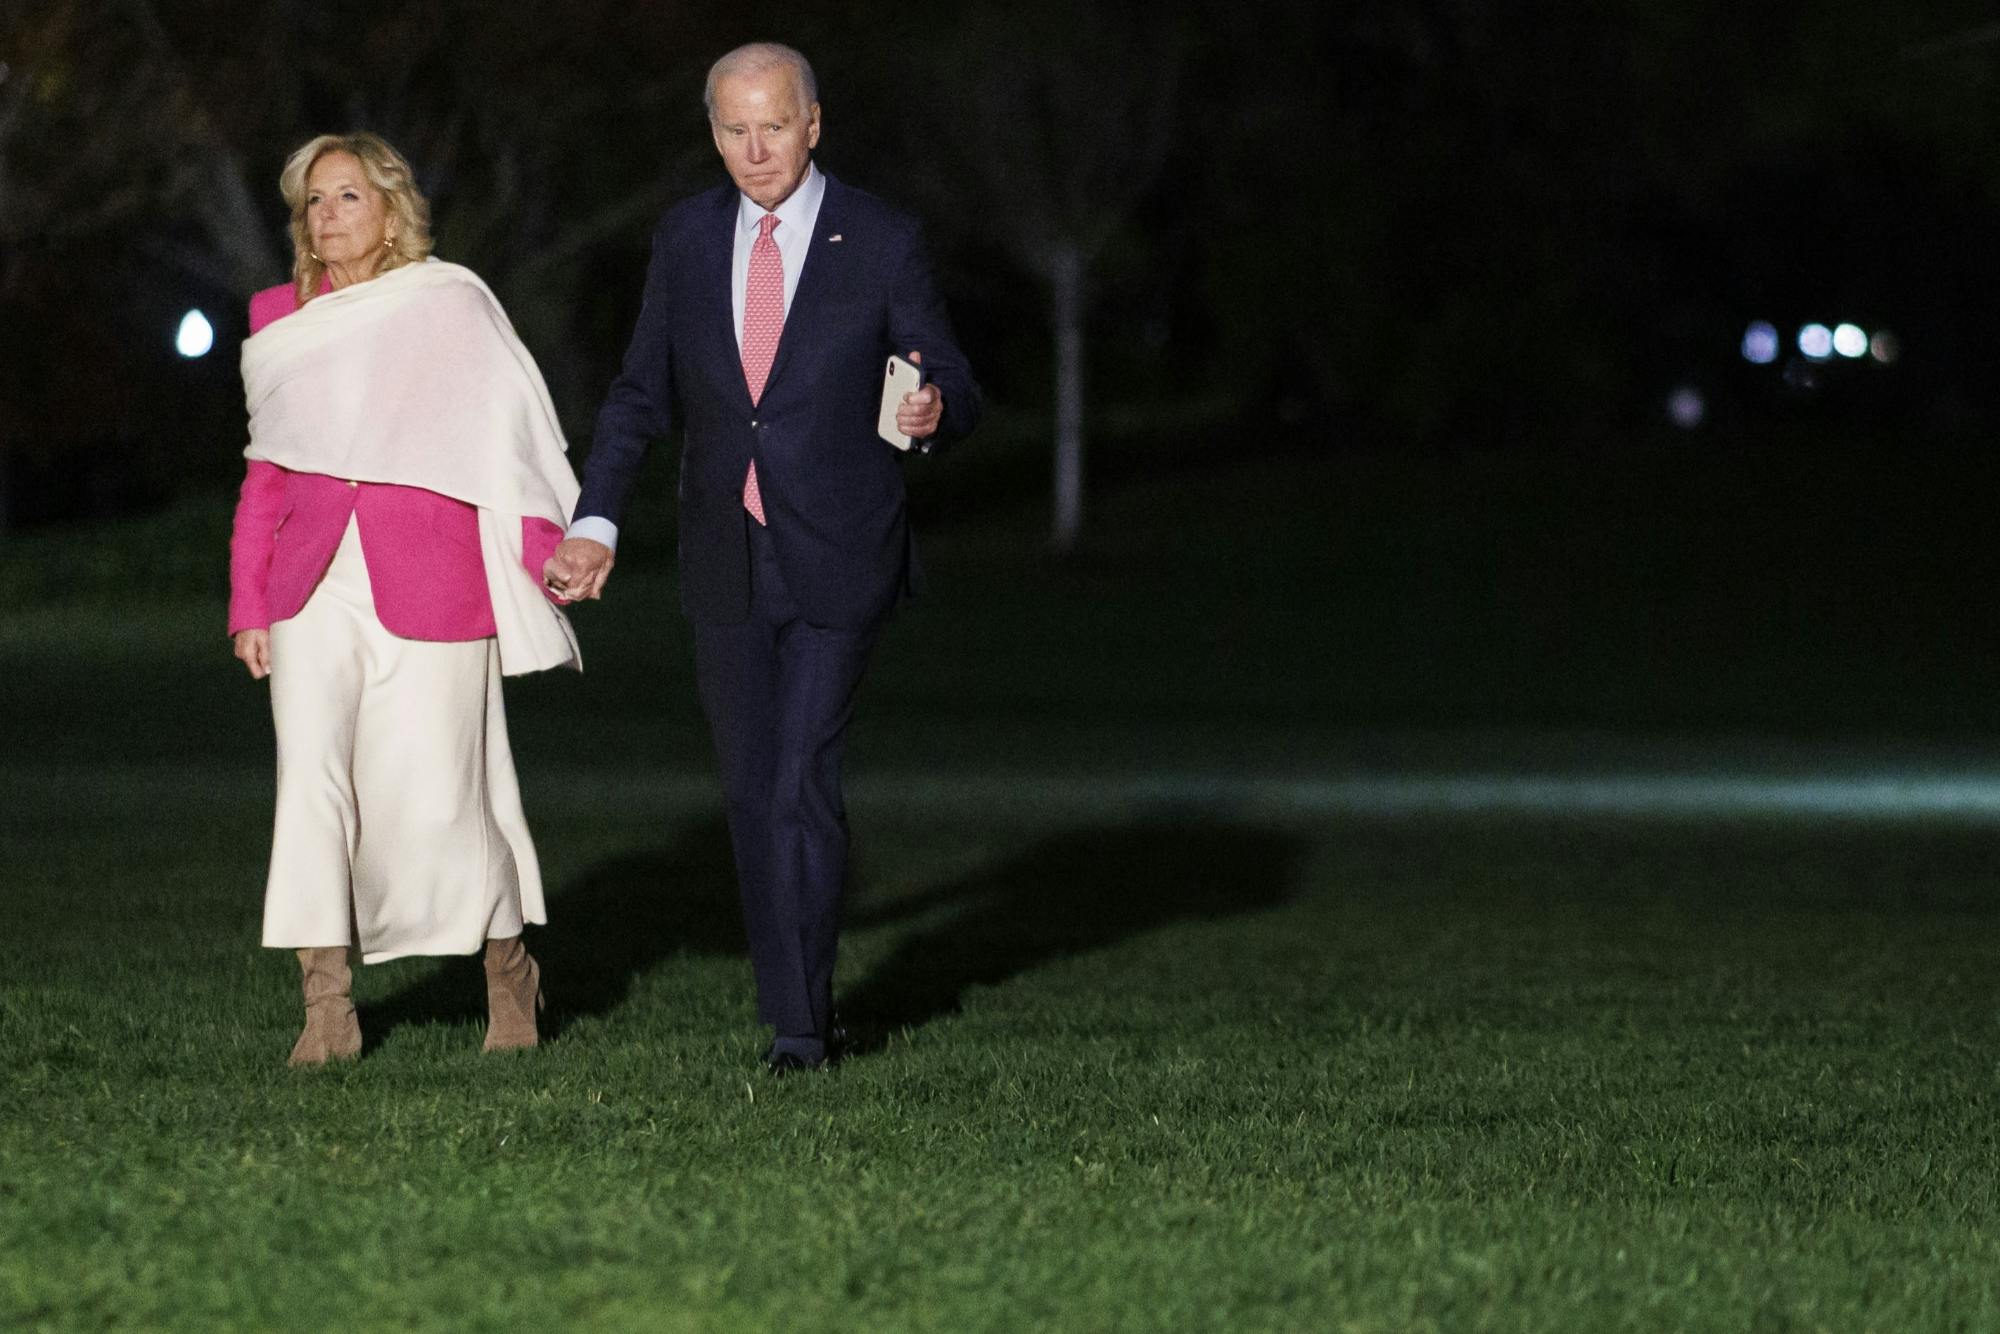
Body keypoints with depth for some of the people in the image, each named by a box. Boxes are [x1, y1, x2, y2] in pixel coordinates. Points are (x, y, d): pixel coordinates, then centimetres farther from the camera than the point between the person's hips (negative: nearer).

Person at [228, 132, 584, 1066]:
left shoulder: (452, 306, 2)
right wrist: (249, 602, 12)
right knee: (311, 779, -10)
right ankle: (327, 1008, -8)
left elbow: (514, 443, 1)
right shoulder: (284, 322, 13)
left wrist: (543, 563, -10)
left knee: (435, 795, -4)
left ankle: (507, 964, 20)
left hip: (429, 583, -3)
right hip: (315, 585, 3)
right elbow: (267, 474, 18)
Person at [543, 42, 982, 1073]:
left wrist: (934, 413, -26)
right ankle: (798, 997, 21)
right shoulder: (687, 237, 5)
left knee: (802, 785, -11)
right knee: (751, 793, 8)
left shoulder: (882, 243, -5)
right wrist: (596, 521, 1)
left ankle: (798, 1026, -5)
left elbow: (951, 384, -1)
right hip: (726, 562, 4)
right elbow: (643, 391, 11)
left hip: (836, 562, -4)